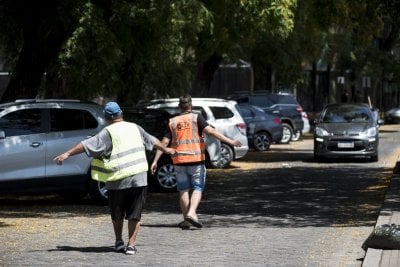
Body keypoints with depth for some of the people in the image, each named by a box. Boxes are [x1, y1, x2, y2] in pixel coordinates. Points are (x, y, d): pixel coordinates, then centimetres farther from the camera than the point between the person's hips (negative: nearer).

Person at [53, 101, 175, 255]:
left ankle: (119, 242, 26)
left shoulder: (108, 132, -4)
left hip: (118, 180, -3)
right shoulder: (134, 128, 13)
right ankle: (131, 245, 1)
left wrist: (67, 154, -14)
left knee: (117, 214, 16)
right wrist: (166, 150, 46)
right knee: (134, 214, 7)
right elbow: (152, 141, 29)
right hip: (139, 178, 3)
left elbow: (87, 145, -13)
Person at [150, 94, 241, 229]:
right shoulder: (196, 118, -2)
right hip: (196, 159, -2)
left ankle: (186, 220, 11)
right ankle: (191, 213, -16)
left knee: (184, 190, 11)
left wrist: (155, 161, 6)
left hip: (179, 161, 3)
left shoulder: (172, 122, 7)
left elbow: (164, 142, 3)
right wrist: (230, 141, -16)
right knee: (197, 188, 4)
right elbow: (211, 131, -14)